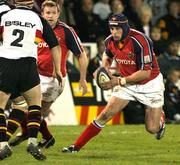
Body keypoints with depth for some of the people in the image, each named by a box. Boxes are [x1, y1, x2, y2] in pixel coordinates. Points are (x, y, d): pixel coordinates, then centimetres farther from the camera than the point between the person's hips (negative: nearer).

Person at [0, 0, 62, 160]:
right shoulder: (39, 19, 9)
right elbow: (55, 46, 13)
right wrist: (58, 70, 22)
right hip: (27, 65, 1)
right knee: (35, 103, 20)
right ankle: (32, 142, 7)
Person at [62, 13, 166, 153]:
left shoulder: (140, 41, -30)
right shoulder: (110, 41, -10)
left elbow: (146, 72, -30)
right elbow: (108, 56, 16)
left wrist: (119, 81, -34)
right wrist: (104, 68, -8)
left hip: (150, 84, -4)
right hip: (128, 83, 4)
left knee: (152, 129, -4)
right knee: (106, 114, -9)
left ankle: (160, 117, 33)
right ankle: (77, 146, -4)